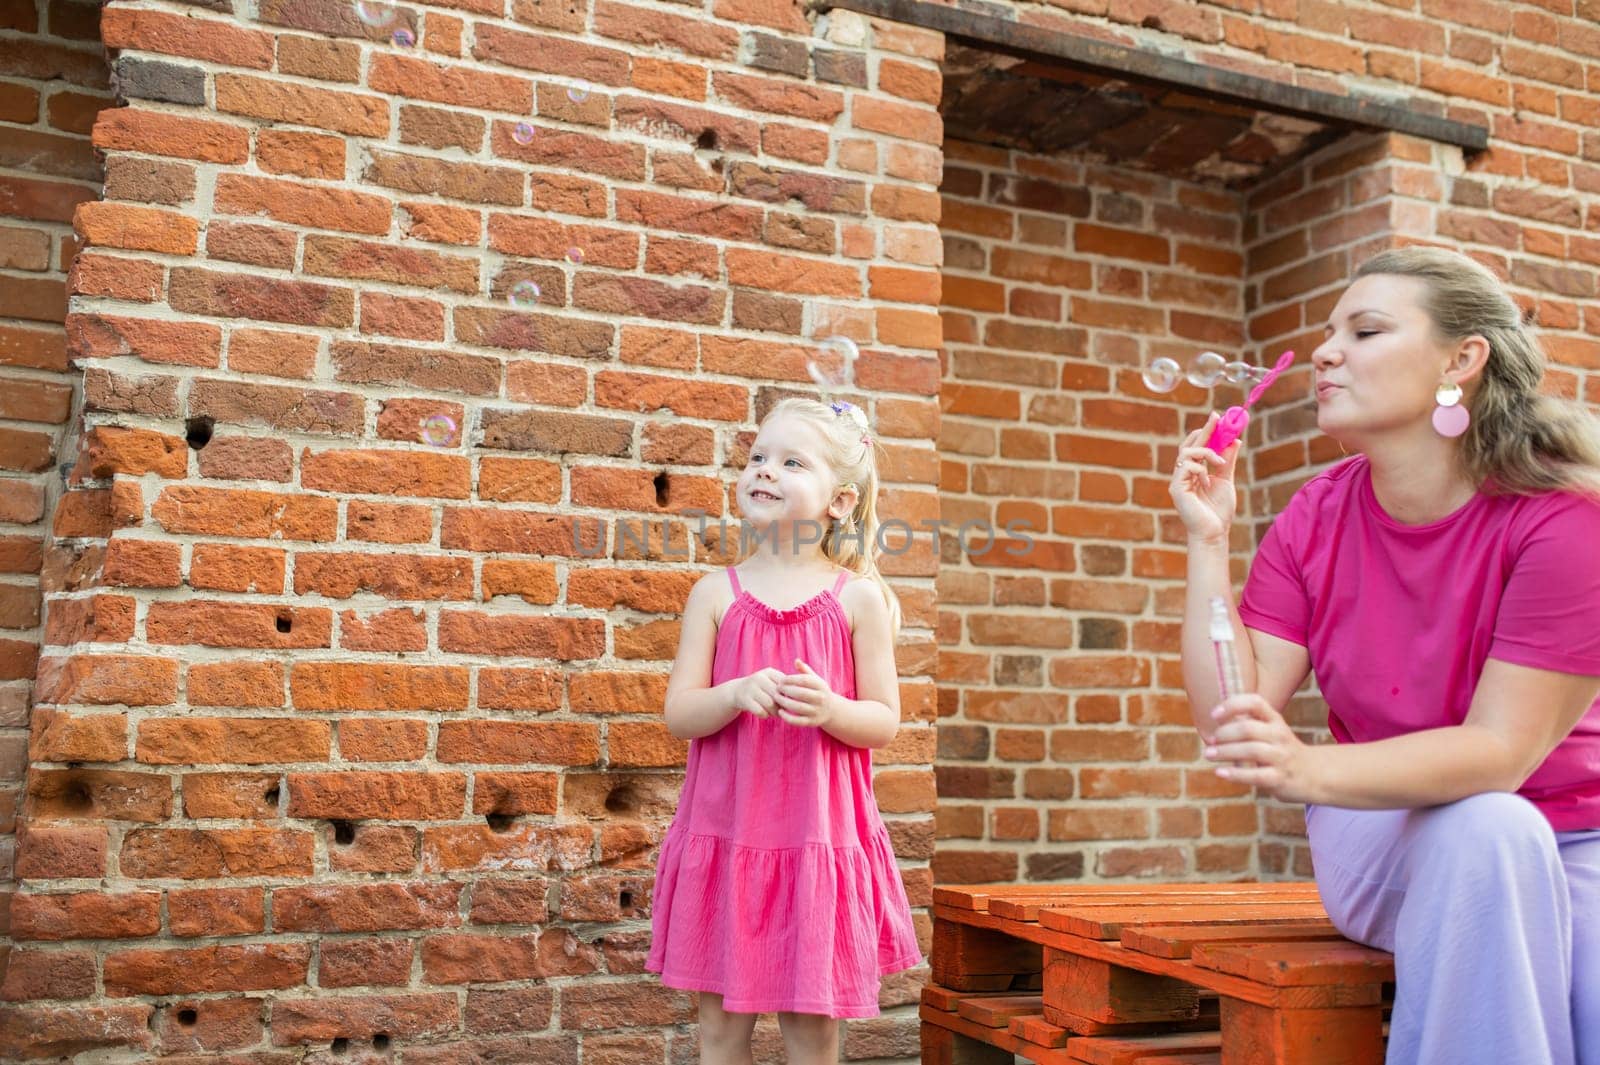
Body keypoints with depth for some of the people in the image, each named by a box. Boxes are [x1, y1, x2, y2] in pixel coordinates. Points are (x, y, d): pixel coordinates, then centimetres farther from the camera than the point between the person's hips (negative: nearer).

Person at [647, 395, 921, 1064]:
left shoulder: (858, 597, -2)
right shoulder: (716, 593, 1)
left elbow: (885, 721, 0)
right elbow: (678, 715, -2)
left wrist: (829, 709, -20)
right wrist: (739, 694, -21)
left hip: (819, 834, -1)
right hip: (726, 831, 1)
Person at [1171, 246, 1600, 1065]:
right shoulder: (1314, 521, -5)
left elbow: (1500, 749, -23)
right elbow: (1231, 721, -10)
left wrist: (1308, 769, -39)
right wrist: (1207, 540, -16)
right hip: (1388, 836, 2)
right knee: (1486, 827, -31)